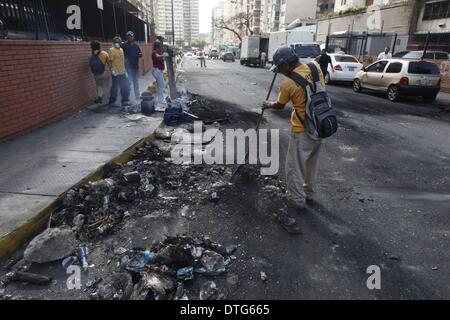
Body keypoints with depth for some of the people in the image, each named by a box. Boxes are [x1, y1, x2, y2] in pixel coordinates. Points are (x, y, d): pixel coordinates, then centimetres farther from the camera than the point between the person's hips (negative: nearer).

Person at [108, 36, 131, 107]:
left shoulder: (121, 49, 14)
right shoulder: (112, 50, -9)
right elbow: (110, 61, -13)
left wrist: (125, 71, 20)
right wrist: (112, 70, -22)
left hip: (122, 72, 8)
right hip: (116, 73, -8)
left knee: (126, 87, 10)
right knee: (115, 88, -2)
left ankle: (125, 101, 21)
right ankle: (112, 102, 10)